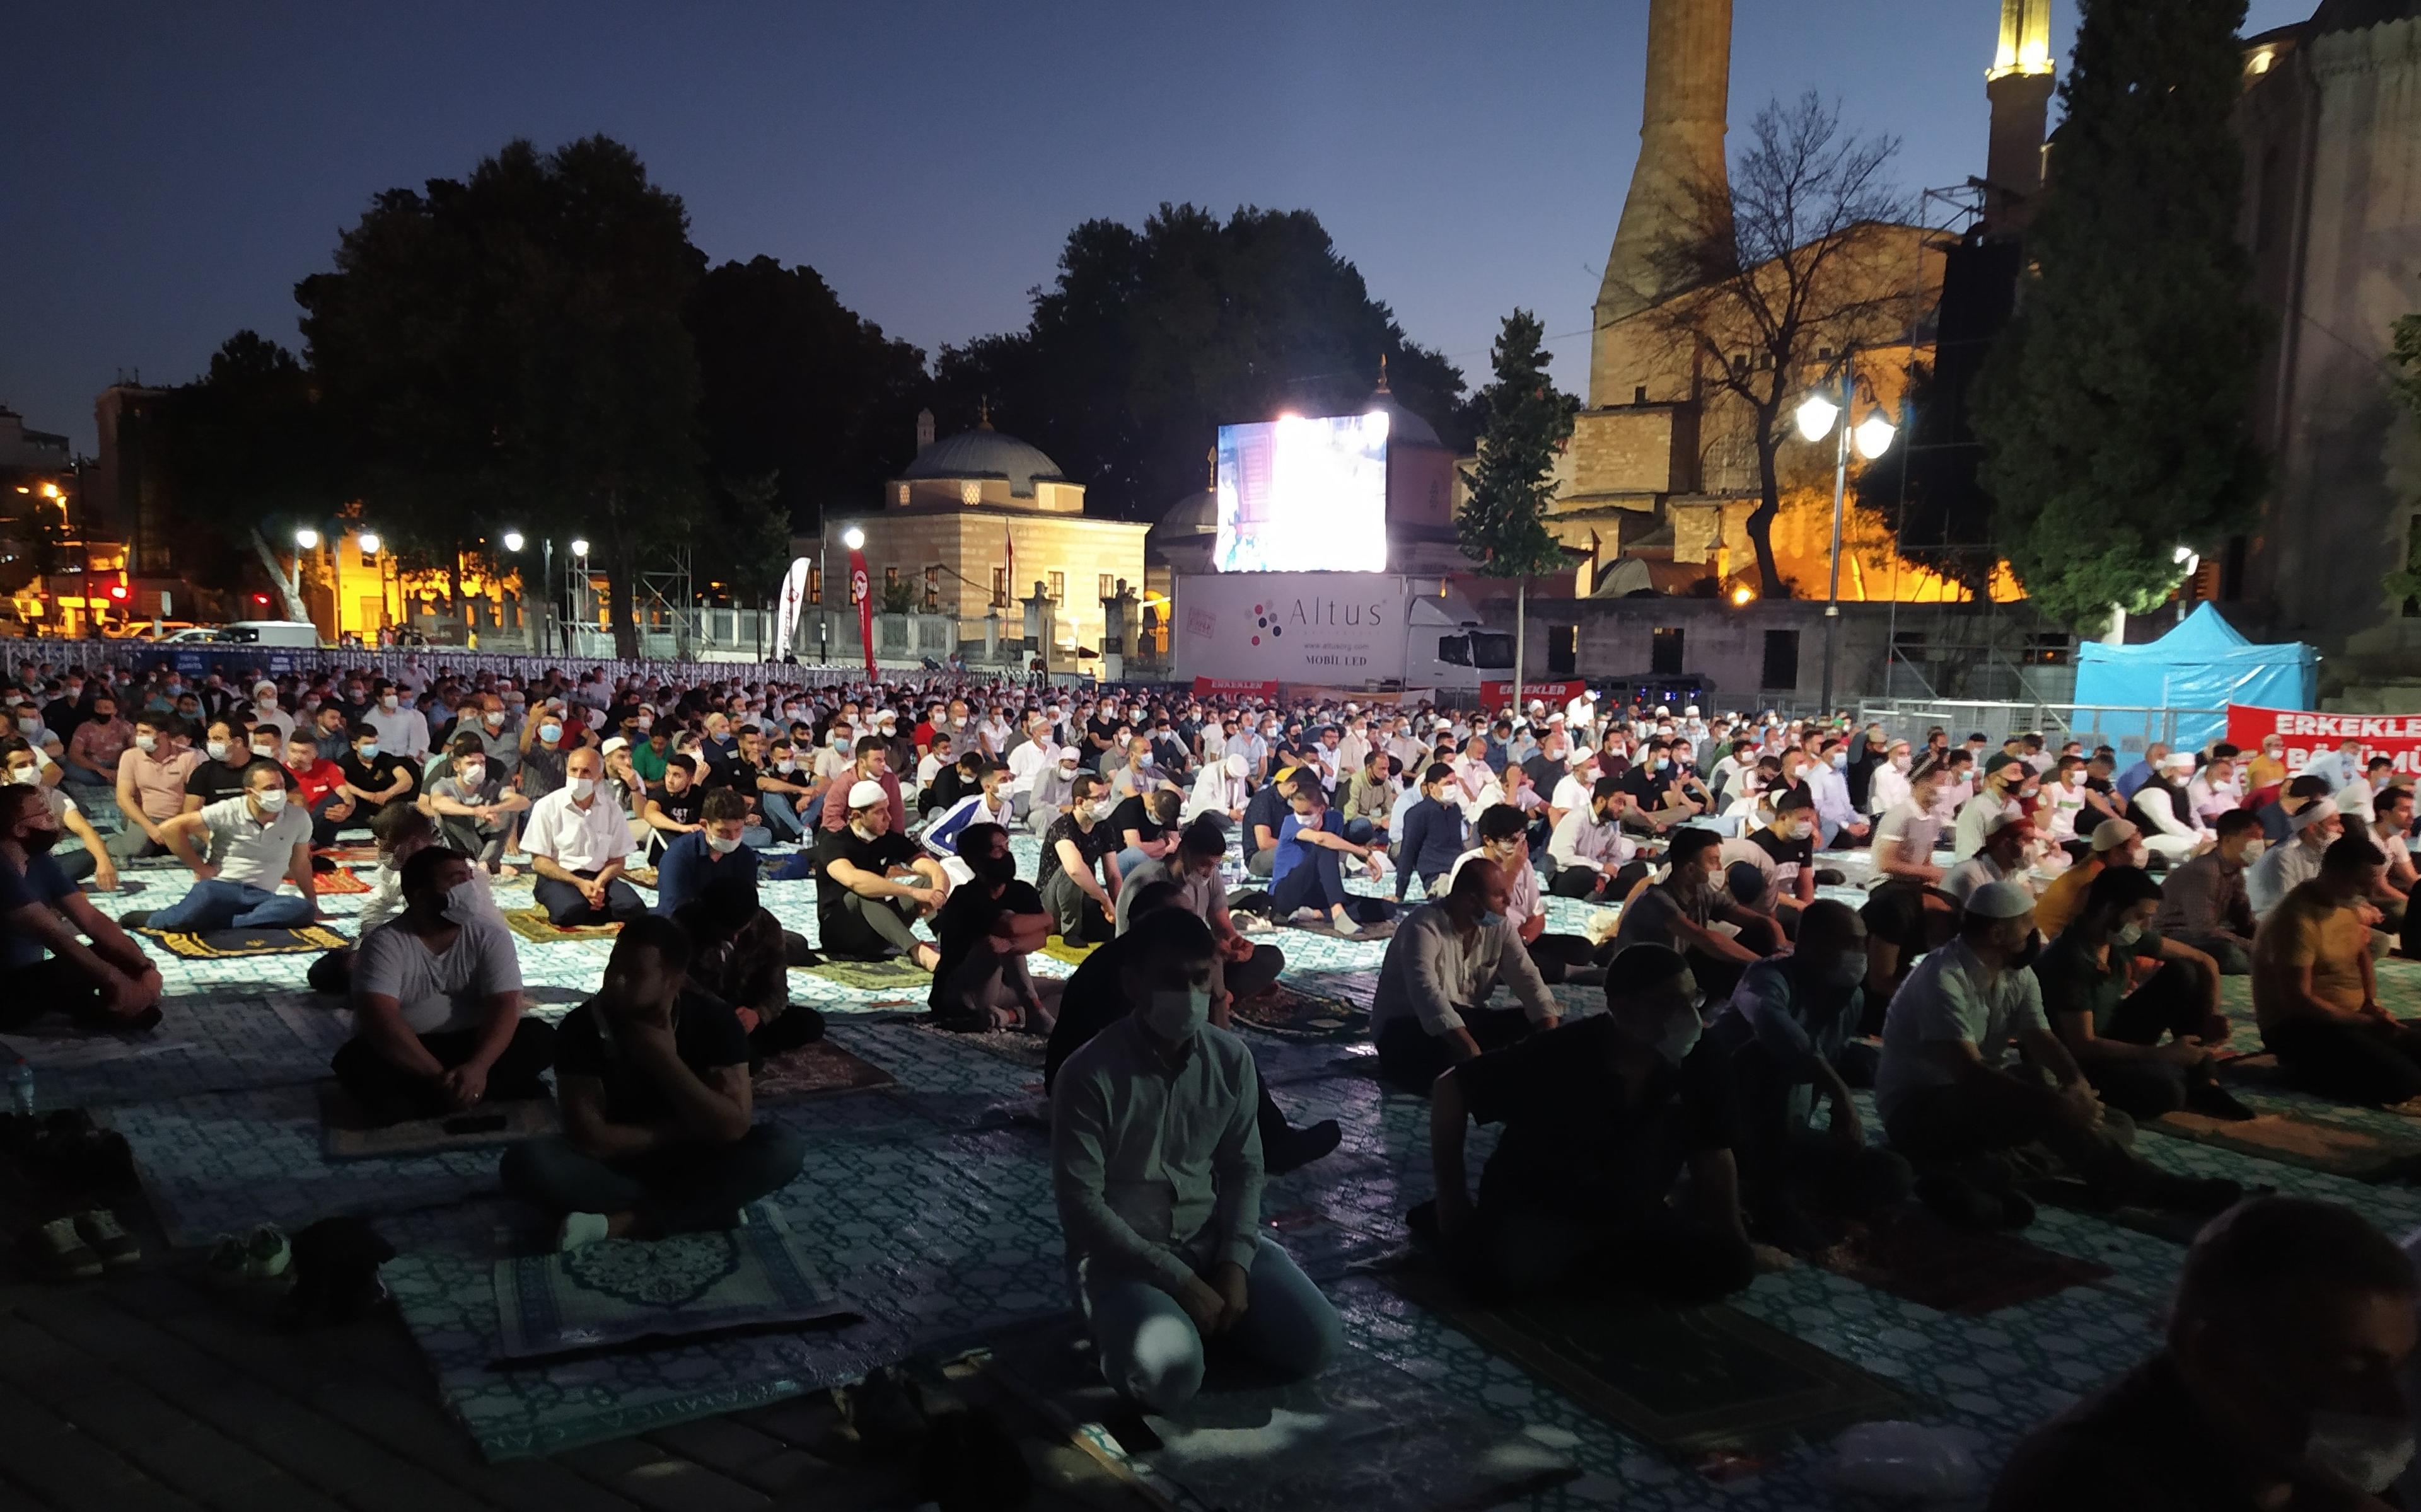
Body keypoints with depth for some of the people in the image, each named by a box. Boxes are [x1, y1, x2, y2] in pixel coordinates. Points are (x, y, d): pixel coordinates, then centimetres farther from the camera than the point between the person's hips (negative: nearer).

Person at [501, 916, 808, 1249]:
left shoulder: (715, 1020, -16)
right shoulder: (583, 1026, -18)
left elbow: (734, 1128, -22)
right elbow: (590, 1138, -22)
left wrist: (666, 1059, -26)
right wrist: (686, 1128, -18)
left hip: (690, 1161, 0)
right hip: (615, 1161, 0)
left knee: (784, 1149, -27)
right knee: (526, 1162, -30)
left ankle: (621, 1222, -26)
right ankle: (705, 1205, -24)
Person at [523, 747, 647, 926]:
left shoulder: (611, 810, 6)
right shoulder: (547, 807, -2)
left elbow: (617, 860, 9)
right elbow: (539, 861, -4)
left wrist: (599, 883, -14)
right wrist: (579, 883, -16)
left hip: (599, 877, 3)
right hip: (557, 878, -3)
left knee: (633, 909, -26)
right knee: (572, 909, -38)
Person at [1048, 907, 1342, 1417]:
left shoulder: (1232, 1058, -4)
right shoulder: (1088, 1075, -20)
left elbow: (1243, 1168, 5)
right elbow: (1081, 1204, -18)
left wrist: (1235, 1262, -10)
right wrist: (1178, 1280, -20)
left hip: (1211, 1239, 5)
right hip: (1122, 1253, -4)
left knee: (1316, 1341, -12)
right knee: (1170, 1376, -30)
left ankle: (1202, 1319, 13)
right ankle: (1130, 1325, 4)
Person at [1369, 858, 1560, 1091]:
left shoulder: (1498, 926, -1)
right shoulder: (1424, 927, -24)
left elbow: (1527, 978, -8)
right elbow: (1426, 993, -38)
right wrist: (1472, 1051, -50)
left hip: (1467, 1022, 7)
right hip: (1405, 1031, -7)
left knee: (1536, 1023, -13)